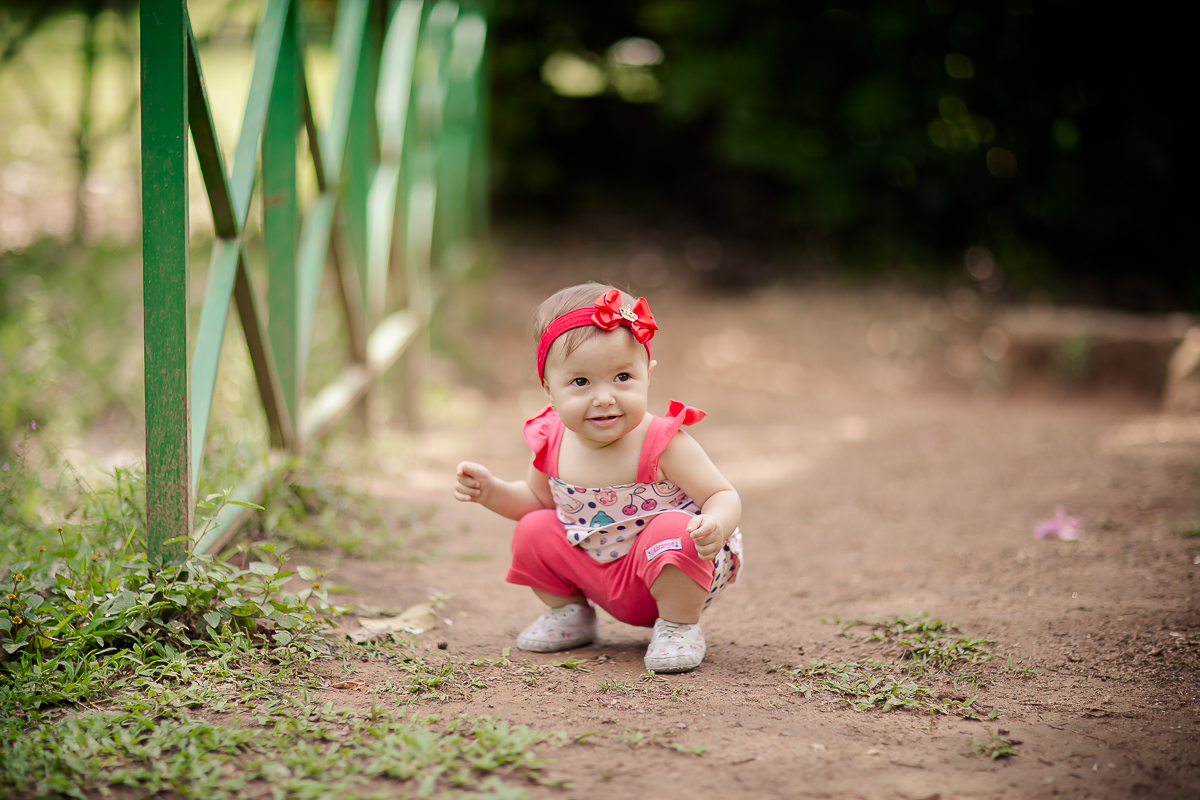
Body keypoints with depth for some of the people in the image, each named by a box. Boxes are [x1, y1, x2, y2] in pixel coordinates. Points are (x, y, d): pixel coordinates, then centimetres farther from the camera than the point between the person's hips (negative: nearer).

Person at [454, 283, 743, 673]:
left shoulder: (664, 445, -25)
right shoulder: (553, 443, -10)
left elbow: (724, 497, -21)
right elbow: (538, 498, 10)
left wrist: (716, 527, -45)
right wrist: (491, 491, -9)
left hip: (670, 577, -5)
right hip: (595, 576, 5)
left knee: (672, 530, -34)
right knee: (533, 530, -6)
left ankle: (680, 624, -9)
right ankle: (570, 612, 17)